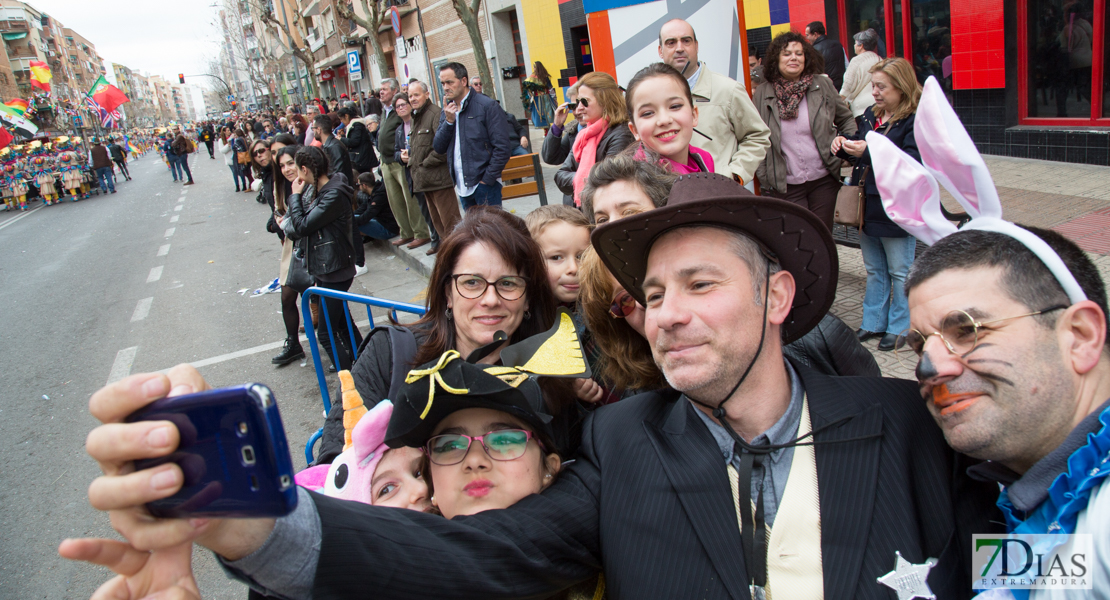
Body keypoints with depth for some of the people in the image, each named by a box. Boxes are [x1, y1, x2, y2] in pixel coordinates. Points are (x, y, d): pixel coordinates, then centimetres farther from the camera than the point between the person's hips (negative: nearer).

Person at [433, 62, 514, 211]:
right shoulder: (447, 111, 12)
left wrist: (487, 180, -15)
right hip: (462, 187, 6)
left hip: (484, 185, -6)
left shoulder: (487, 106, -8)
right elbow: (438, 148, 7)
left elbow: (502, 147, -12)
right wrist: (448, 121, -7)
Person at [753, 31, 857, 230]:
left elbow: (846, 120, 14)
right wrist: (763, 177, -2)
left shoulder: (822, 85, 4)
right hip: (786, 186, -1)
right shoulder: (762, 94, 1)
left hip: (824, 179, 2)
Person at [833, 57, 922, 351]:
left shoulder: (917, 120, -14)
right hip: (867, 206, 7)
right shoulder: (871, 114, 9)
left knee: (900, 272, 7)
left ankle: (899, 327, 19)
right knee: (874, 270, 17)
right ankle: (874, 322, 29)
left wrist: (869, 152, -29)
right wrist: (845, 144, -2)